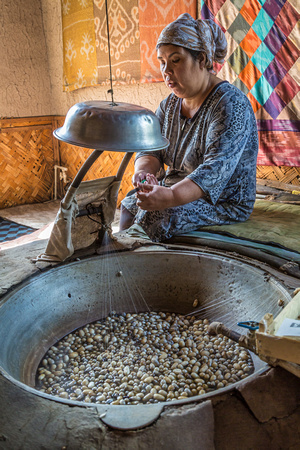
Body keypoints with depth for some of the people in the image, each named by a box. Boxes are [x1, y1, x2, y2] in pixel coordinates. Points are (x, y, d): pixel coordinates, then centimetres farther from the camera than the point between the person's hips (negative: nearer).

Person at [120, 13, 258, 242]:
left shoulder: (230, 104, -19)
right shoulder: (169, 105, 7)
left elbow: (216, 170, -30)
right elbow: (151, 150, 2)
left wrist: (170, 197, -46)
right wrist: (143, 171, -23)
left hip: (224, 203, -7)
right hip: (175, 191, 7)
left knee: (156, 217, -27)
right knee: (127, 207, -11)